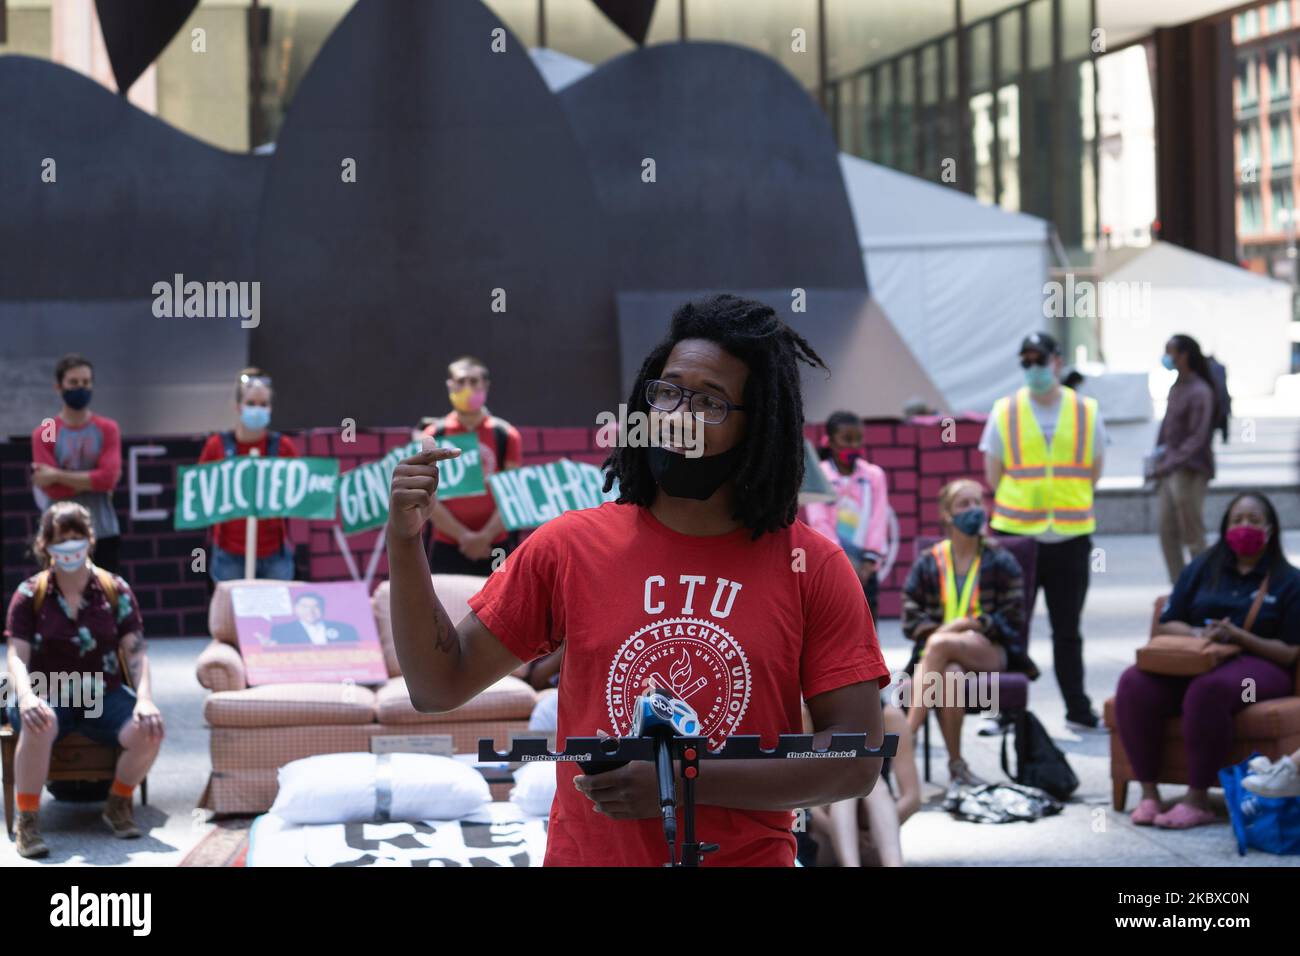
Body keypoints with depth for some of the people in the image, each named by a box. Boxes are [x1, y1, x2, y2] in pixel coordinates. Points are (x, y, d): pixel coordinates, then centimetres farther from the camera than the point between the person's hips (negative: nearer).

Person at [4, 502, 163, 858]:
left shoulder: (116, 590, 2)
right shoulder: (30, 594, -1)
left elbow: (135, 650, -4)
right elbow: (17, 655, -8)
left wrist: (145, 699, -22)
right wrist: (26, 696, -30)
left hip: (104, 696, 2)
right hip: (48, 695, -2)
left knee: (149, 731, -27)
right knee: (37, 727, -39)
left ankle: (118, 804, 2)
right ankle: (27, 820, -21)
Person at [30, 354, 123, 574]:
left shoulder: (108, 429, 4)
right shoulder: (44, 434, 0)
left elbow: (109, 478, -11)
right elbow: (54, 490, -9)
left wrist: (58, 476, -11)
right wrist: (93, 481, -10)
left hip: (104, 534, 1)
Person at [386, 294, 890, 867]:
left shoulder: (812, 568, -7)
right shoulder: (570, 546, -2)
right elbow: (439, 685, 1)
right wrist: (404, 542, -12)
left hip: (750, 854, -1)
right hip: (586, 853, 1)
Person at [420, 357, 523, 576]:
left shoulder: (506, 435, 3)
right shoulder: (435, 436, 2)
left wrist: (485, 536, -14)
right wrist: (463, 536, -12)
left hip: (495, 548, 0)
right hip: (447, 547, 0)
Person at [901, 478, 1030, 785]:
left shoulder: (1001, 562, 10)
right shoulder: (928, 563, 12)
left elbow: (1012, 619, 3)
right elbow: (911, 622, 9)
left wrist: (966, 624, -11)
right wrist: (938, 629, -12)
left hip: (990, 650, -1)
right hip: (939, 655, 1)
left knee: (939, 644, -36)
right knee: (949, 674, -38)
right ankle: (955, 763, -29)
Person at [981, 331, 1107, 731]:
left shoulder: (1087, 412, 2)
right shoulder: (1004, 412, 0)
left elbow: (1094, 471, 8)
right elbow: (994, 474, 4)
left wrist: (1065, 500, 6)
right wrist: (1024, 504, 4)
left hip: (1071, 538, 1)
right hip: (1016, 536, -1)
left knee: (1068, 631, 10)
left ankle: (1079, 711, 19)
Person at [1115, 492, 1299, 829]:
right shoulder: (1202, 568, 20)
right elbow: (1165, 625, 16)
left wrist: (1236, 635, -13)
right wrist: (1198, 633, -6)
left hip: (1256, 664, -4)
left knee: (1208, 689, -40)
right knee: (1133, 684, -28)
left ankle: (1198, 800, -34)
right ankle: (1148, 792, -25)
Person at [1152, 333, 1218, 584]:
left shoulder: (1200, 392, -14)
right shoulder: (1176, 388, 12)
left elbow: (1197, 439, -18)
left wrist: (1167, 466, -22)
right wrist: (1160, 453, 7)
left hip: (1189, 471, -8)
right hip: (1170, 470, 9)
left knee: (1193, 536, -3)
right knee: (1168, 534, 10)